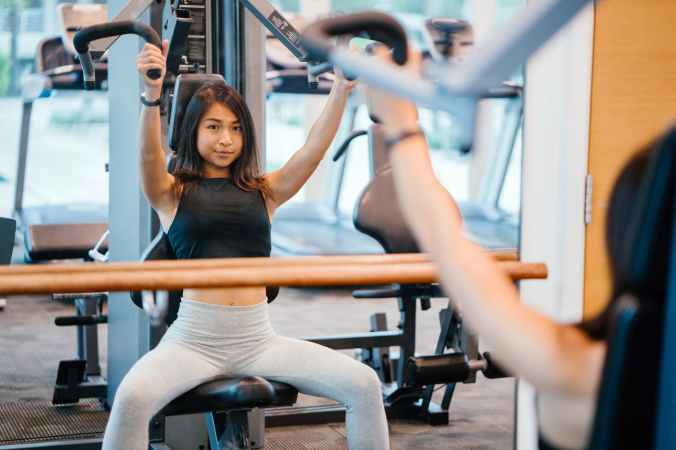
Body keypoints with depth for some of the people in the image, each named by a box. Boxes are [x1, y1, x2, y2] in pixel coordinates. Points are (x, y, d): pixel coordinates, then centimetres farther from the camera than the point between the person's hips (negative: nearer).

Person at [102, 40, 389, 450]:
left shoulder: (264, 192, 13)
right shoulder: (172, 193, 7)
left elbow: (314, 150, 0)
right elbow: (149, 154, -14)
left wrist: (341, 89, -15)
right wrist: (152, 96, -32)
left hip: (259, 338, 3)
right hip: (193, 338, -3)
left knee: (364, 384, -14)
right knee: (133, 397, -33)